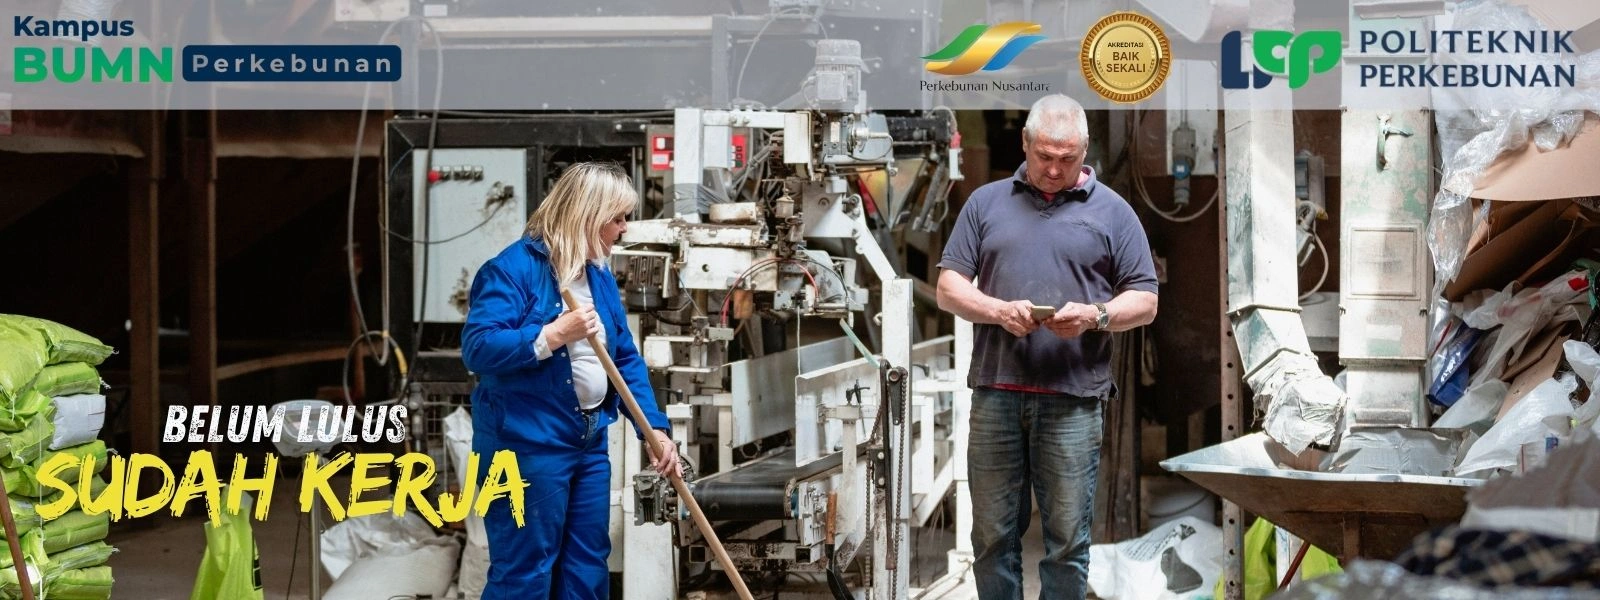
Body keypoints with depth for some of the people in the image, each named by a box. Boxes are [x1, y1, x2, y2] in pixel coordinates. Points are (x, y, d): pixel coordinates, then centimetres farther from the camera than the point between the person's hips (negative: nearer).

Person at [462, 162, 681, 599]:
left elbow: (626, 359, 15)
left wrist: (655, 428, 5)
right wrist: (554, 334, -27)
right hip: (526, 446, -8)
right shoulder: (513, 268, -14)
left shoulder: (599, 276, 12)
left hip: (589, 443, 8)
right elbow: (477, 348, -23)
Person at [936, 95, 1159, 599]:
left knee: (1067, 540, 1)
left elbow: (1145, 301, 8)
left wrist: (1095, 316, -12)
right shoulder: (987, 202, 12)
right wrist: (999, 311, -10)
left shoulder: (1111, 211, 8)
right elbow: (949, 288, 9)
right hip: (994, 393, 2)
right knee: (992, 535, 5)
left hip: (1073, 400, -1)